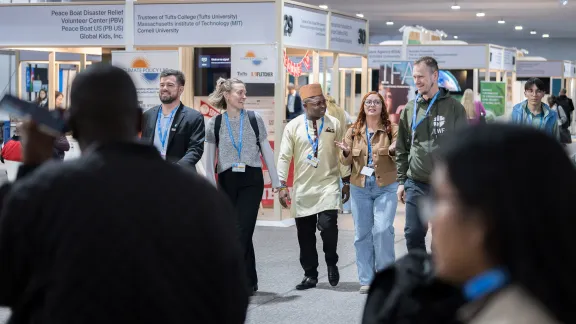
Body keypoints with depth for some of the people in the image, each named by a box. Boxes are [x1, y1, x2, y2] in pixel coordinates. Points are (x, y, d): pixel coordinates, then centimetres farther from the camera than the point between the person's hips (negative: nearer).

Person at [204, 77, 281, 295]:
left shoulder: (254, 119, 2)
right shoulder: (215, 123, 3)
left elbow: (267, 152, 6)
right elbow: (209, 158, 2)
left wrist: (276, 181, 5)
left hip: (251, 181, -1)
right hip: (227, 182, 2)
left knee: (241, 231, -10)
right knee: (241, 233, 9)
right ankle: (249, 281, 22)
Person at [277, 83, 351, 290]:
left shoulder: (334, 124, 2)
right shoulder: (293, 126, 0)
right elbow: (284, 157, 0)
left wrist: (346, 182, 6)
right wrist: (282, 185, -6)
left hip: (328, 185, -1)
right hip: (302, 189, 1)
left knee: (328, 225, -17)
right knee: (305, 234, 5)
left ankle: (331, 263, 11)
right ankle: (310, 275, 19)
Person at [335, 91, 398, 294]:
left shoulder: (392, 130, 3)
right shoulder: (353, 132, 10)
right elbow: (346, 162, 9)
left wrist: (394, 150, -25)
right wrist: (346, 152, -13)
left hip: (385, 187, -3)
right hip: (360, 187, 3)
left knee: (383, 229, -14)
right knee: (362, 233, 3)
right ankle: (366, 280, 10)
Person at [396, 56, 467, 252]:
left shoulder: (454, 108, -3)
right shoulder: (410, 109, 7)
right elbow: (402, 149, 12)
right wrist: (401, 181, 7)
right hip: (416, 184, 3)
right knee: (413, 234, 1)